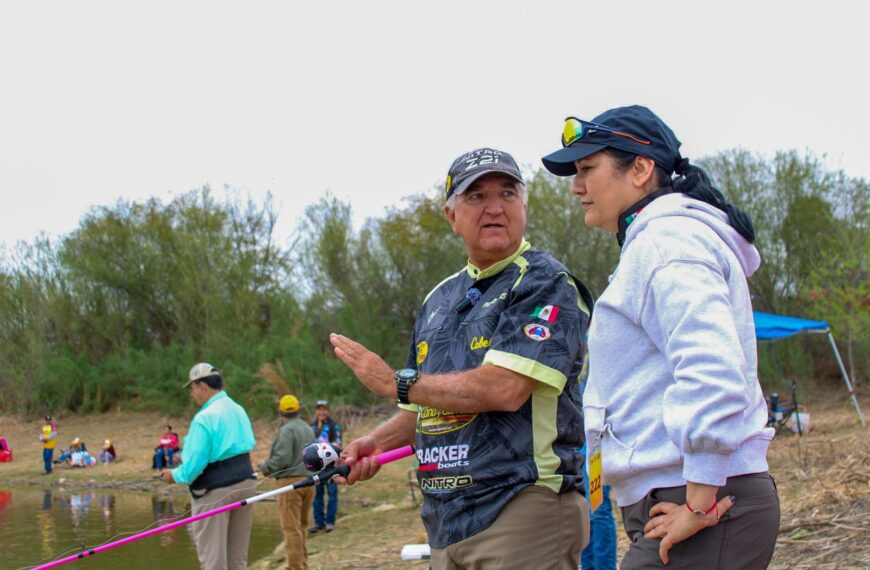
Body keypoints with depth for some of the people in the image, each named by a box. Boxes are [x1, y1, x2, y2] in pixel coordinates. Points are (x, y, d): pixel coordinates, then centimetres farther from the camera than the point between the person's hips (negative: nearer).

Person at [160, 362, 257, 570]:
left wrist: (175, 475, 0)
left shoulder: (204, 418, -17)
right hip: (245, 482, 7)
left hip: (214, 492, -7)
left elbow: (194, 464, -18)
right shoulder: (239, 410, 7)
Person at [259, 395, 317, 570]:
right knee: (302, 525, 17)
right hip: (309, 479, 8)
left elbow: (282, 458, -19)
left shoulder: (287, 430, -13)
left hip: (291, 481, -8)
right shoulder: (309, 429, 11)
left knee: (291, 527, -4)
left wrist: (265, 467, -4)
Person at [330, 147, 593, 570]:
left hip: (522, 509, -7)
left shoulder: (545, 283, -8)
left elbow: (504, 389, -20)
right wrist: (379, 441, 5)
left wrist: (395, 383, -10)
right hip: (446, 518, 7)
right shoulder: (439, 300, 17)